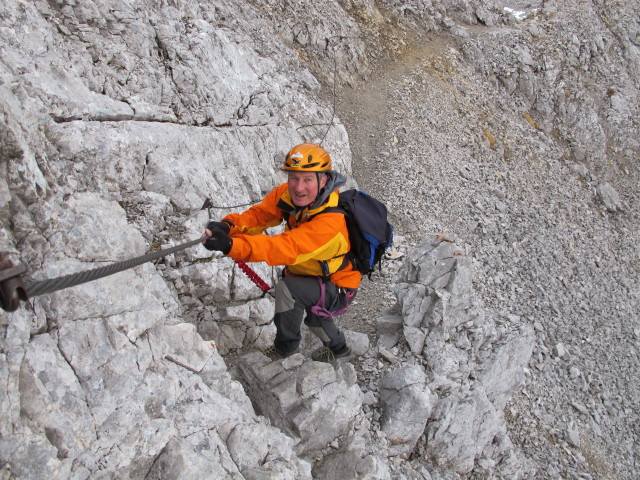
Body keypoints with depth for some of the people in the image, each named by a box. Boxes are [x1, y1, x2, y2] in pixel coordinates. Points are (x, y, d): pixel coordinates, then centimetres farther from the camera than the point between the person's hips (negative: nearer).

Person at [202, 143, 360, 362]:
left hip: (338, 289, -8)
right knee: (308, 310, 33)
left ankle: (286, 345, -2)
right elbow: (259, 214, -22)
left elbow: (286, 248, -49)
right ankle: (337, 347, 62)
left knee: (288, 288, -30)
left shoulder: (330, 222, -39)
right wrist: (228, 226, -44)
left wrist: (231, 245, -60)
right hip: (315, 277, 8)